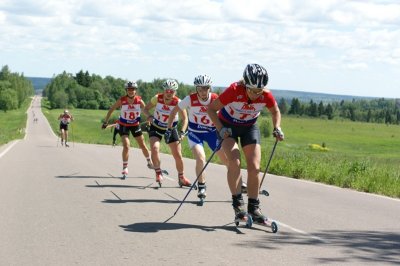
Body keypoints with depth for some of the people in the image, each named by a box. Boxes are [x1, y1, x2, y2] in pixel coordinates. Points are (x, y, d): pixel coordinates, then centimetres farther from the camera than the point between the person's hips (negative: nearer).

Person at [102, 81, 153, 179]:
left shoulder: (139, 100, -17)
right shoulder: (121, 100, -20)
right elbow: (111, 109, -7)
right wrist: (105, 122, -4)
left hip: (135, 125, 2)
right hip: (124, 125, -2)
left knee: (142, 146, 12)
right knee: (126, 146, -16)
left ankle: (149, 163, 37)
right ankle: (125, 170, -8)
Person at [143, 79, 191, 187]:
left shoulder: (178, 102, -22)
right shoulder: (157, 98, -19)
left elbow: (185, 118, -17)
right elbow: (146, 109, -6)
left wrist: (182, 132, -30)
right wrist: (149, 116, -28)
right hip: (156, 127, 0)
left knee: (178, 155, 0)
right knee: (155, 148, -25)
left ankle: (181, 178, 20)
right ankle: (158, 173, -6)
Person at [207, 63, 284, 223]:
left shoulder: (266, 96, -24)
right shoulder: (234, 91, -33)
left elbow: (275, 111, 0)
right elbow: (211, 108, -21)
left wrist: (277, 129, -15)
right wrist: (220, 129, -31)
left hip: (250, 127, 3)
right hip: (228, 126, -3)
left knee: (254, 168, -7)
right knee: (235, 162, -24)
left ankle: (254, 208, 2)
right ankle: (237, 203, -16)